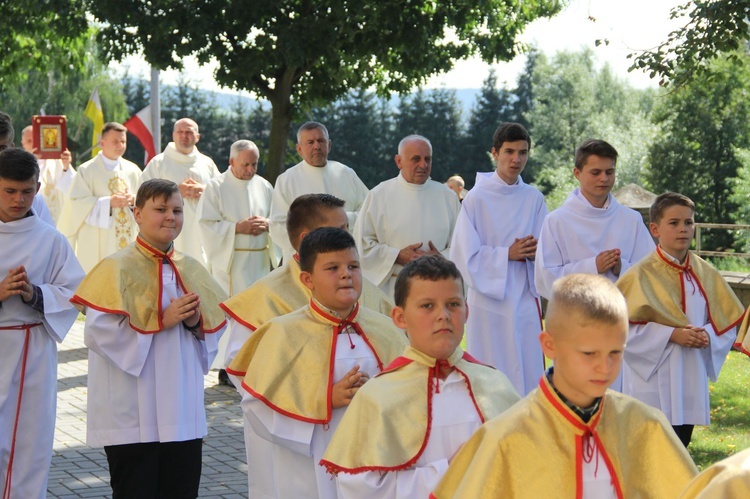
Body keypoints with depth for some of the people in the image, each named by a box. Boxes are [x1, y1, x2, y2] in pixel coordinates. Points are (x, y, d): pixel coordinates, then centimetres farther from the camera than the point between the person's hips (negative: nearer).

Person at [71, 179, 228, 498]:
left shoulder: (191, 269, 10)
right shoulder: (118, 268, -8)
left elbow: (216, 326, 14)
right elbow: (99, 331, -18)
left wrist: (196, 322, -8)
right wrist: (161, 321, -18)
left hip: (183, 413, 6)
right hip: (132, 415, -5)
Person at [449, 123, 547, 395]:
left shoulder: (534, 198, 6)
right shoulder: (476, 199, -5)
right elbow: (465, 257, -7)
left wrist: (534, 250, -12)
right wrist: (508, 254, -15)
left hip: (526, 302, 3)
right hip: (489, 301, -3)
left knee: (530, 378, 3)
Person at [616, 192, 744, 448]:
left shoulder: (705, 273, 6)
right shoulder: (641, 274, -9)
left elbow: (728, 322, 11)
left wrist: (708, 335, -11)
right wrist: (671, 334, -19)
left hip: (691, 379, 5)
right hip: (651, 379, -5)